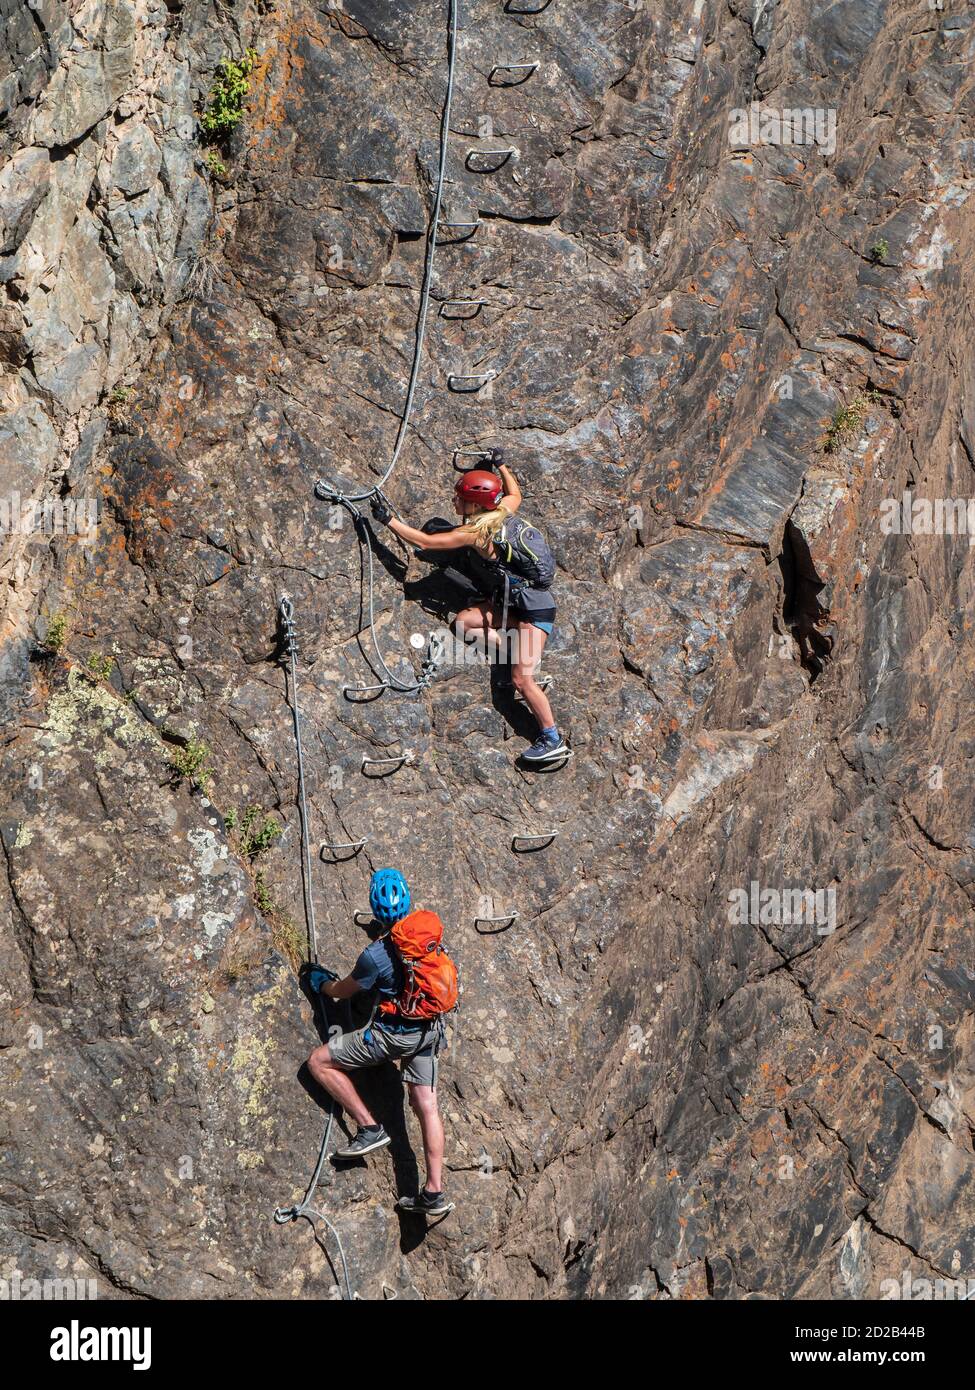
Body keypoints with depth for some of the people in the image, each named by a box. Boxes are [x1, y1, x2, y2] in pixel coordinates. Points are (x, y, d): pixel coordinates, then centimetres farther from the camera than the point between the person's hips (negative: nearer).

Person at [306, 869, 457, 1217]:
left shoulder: (376, 955, -21)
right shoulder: (429, 927, -5)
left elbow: (345, 990, -1)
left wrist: (321, 983, 19)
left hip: (393, 1034, -7)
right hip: (429, 1031, 7)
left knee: (320, 1062, 5)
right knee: (426, 1106, 10)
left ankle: (369, 1128, 3)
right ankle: (434, 1193, 10)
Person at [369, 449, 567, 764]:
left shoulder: (475, 532, -19)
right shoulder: (504, 511, 2)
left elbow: (424, 542, -18)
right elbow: (515, 494, 28)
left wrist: (389, 520, -12)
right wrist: (500, 466, 40)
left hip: (535, 608, -9)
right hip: (514, 601, 9)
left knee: (522, 680, -9)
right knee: (464, 621, -1)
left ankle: (553, 741, -1)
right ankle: (523, 659, 6)